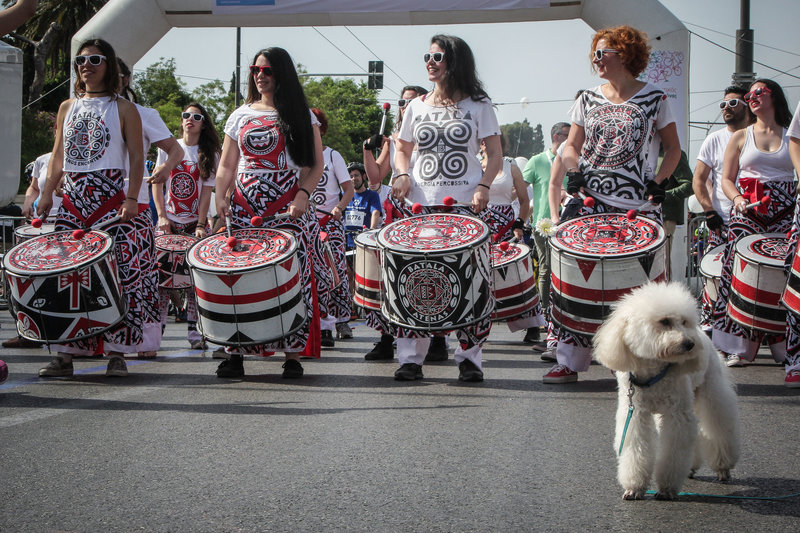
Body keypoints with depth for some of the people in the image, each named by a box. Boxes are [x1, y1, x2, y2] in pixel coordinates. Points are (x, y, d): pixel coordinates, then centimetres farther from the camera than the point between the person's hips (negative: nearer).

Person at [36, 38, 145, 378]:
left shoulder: (122, 109, 4)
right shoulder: (67, 108, 17)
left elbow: (137, 158, -1)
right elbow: (58, 158, 19)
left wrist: (131, 199, -12)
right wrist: (46, 194, 9)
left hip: (111, 200, -4)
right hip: (73, 201, 4)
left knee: (118, 272, -9)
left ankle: (116, 352, -5)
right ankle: (64, 353, 3)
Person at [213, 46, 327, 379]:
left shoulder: (302, 116, 7)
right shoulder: (240, 116, 15)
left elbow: (316, 165, 4)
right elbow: (226, 165, 14)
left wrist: (303, 194, -14)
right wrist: (220, 196, -4)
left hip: (290, 211, -2)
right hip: (245, 210, 3)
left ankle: (293, 354, -2)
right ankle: (235, 352, 2)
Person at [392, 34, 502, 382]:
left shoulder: (478, 105, 6)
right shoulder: (417, 106, 14)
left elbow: (495, 155, 4)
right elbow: (402, 150, 20)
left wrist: (483, 187, -13)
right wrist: (402, 175, -1)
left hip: (466, 206, -2)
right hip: (421, 205, 3)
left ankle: (470, 357, 5)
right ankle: (408, 357, 1)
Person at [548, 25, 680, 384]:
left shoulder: (653, 99, 4)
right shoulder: (588, 100, 13)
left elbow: (673, 148, 9)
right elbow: (571, 145, 17)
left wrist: (659, 182, -6)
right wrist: (573, 172, -3)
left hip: (637, 206, -3)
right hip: (589, 201, 3)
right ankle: (570, 360, -3)